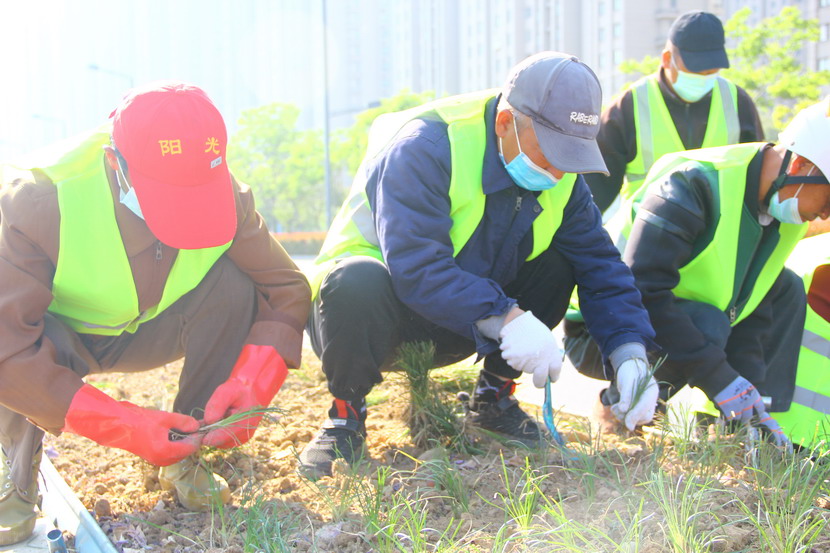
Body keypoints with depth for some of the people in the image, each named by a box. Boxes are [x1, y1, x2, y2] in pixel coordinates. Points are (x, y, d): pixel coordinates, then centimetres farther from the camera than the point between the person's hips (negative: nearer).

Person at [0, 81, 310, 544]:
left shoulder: (225, 194, -23)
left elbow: (285, 289, -18)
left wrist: (251, 385, -36)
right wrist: (123, 427, -43)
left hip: (145, 333, 3)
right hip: (55, 341, -3)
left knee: (236, 283, -25)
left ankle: (185, 454, -9)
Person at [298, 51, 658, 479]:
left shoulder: (562, 177, -5)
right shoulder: (426, 146, -27)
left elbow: (599, 263, -6)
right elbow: (413, 264, -37)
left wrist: (629, 353, -20)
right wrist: (502, 318, -44)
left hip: (455, 330, 6)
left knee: (558, 265, -11)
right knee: (358, 282, -40)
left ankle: (493, 395, 7)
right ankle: (347, 412, -12)